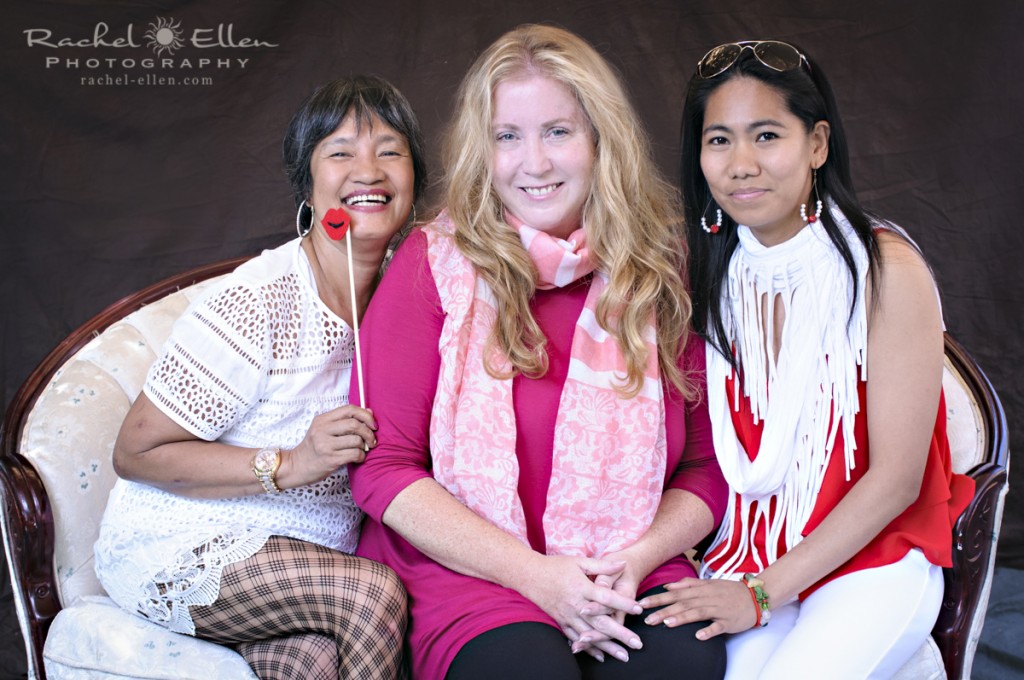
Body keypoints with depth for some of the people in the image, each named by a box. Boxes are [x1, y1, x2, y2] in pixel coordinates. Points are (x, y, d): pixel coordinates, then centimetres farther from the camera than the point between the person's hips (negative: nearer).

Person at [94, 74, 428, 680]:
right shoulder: (260, 299, -19)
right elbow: (137, 453, -16)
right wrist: (288, 465, -25)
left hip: (311, 549, 5)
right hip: (182, 549, -5)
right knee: (373, 593, -27)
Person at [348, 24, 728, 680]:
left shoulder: (664, 270, 6)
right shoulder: (436, 263, -1)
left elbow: (707, 465, 9)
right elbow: (382, 466, -5)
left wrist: (639, 558, -11)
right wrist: (534, 573, -13)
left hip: (629, 580, 2)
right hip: (467, 579, -2)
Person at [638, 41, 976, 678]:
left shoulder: (887, 270, -13)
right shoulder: (709, 272, 1)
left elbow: (896, 479, -13)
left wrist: (762, 593, -16)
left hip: (874, 555, -3)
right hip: (746, 549, 3)